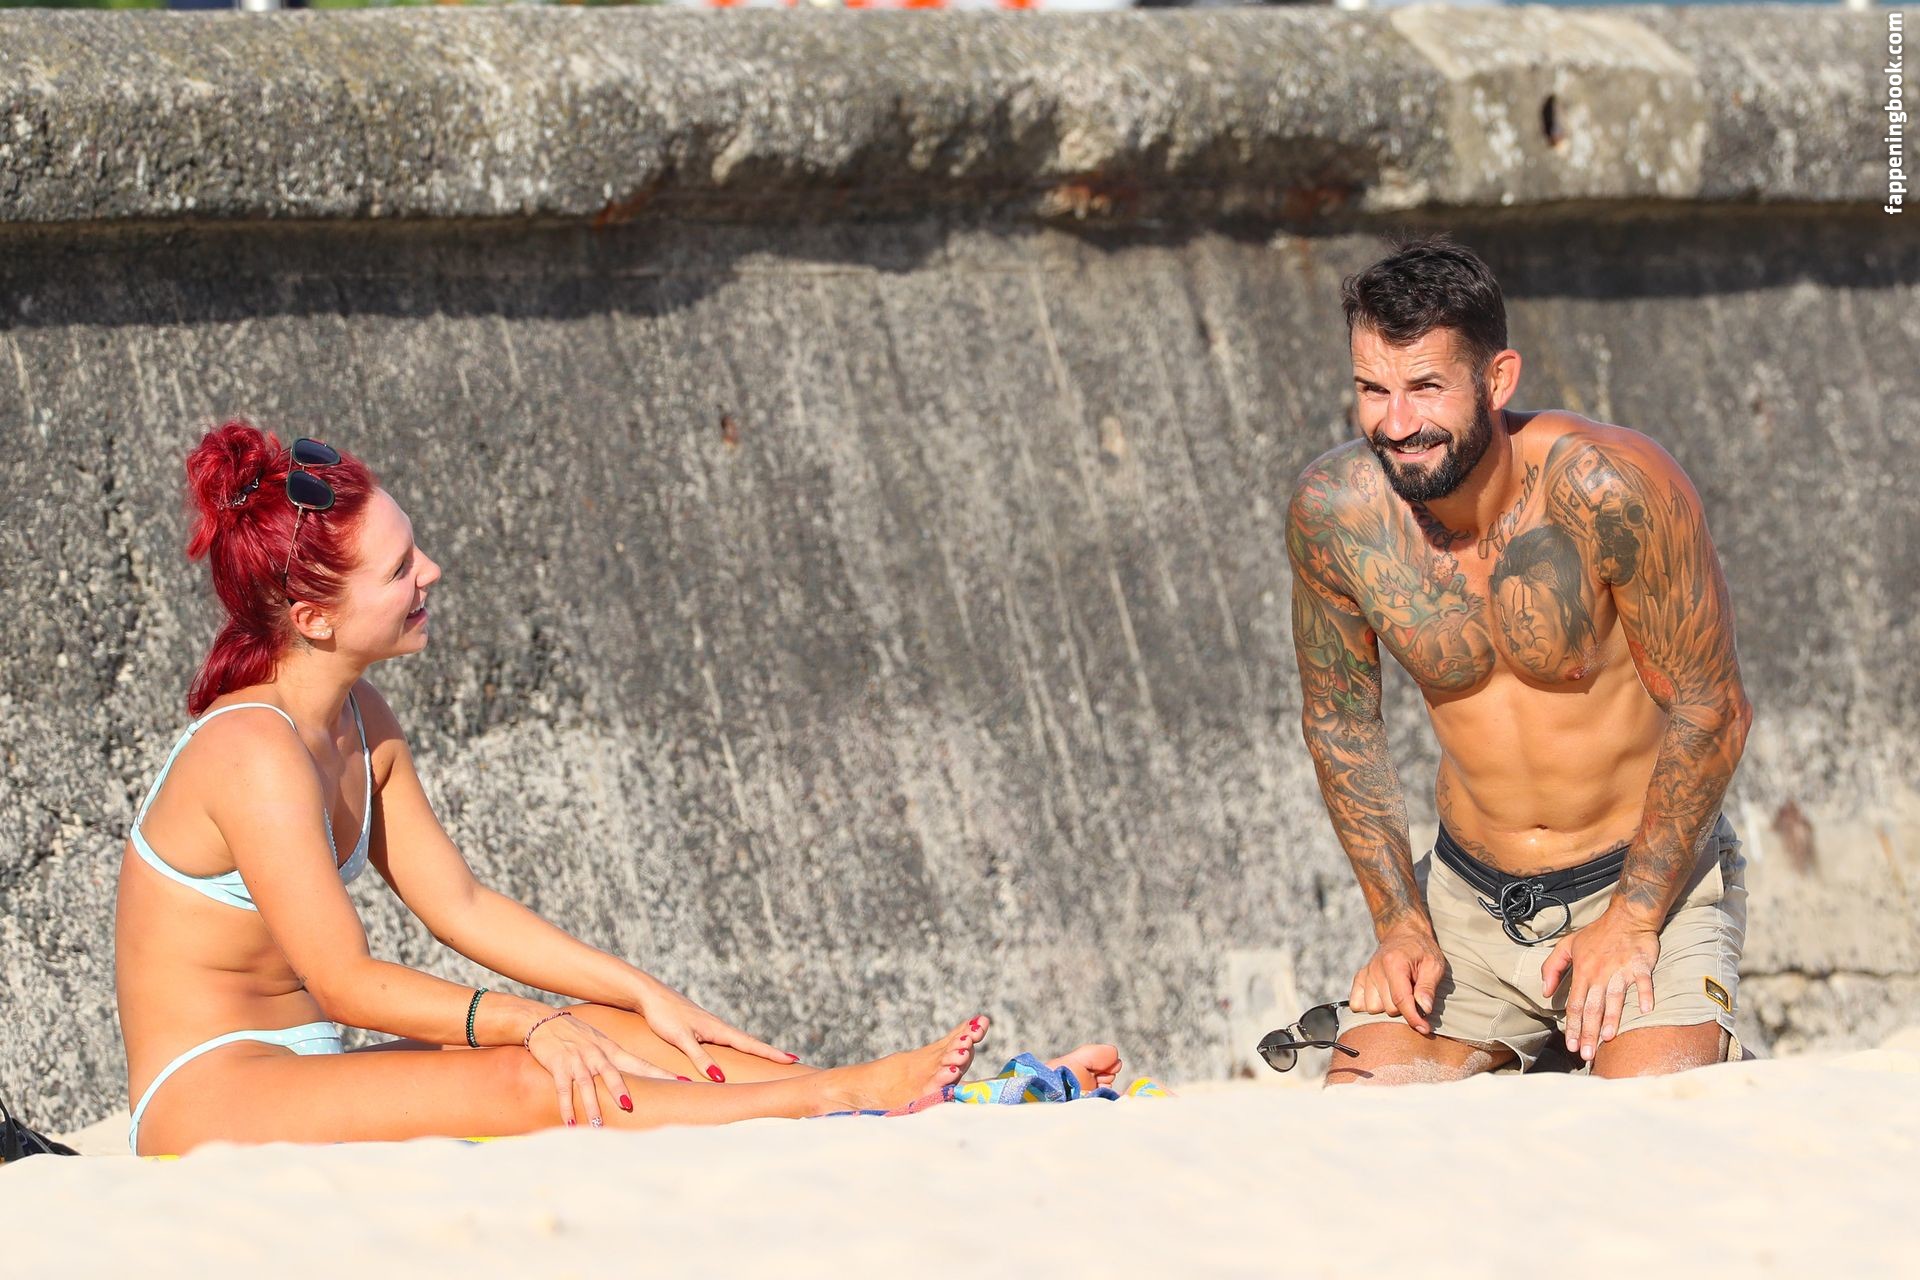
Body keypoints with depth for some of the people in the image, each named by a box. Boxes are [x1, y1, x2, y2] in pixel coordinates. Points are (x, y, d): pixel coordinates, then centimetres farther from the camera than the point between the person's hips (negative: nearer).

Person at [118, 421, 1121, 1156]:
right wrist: (531, 1023, -25)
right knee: (537, 1085, -26)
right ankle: (860, 1098, -25)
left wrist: (644, 997, 6)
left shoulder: (357, 721, 9)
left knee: (615, 1038, -3)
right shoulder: (255, 754, -20)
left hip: (298, 1079, 9)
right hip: (207, 1100, -9)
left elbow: (458, 904, 13)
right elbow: (343, 983, -21)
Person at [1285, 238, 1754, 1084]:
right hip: (1468, 898, 4)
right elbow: (1340, 723, 5)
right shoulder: (1332, 511, -11)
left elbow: (1709, 711, -14)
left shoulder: (1608, 490, -23)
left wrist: (1630, 922, -15)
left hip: (1648, 879, -4)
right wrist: (1399, 924, -2)